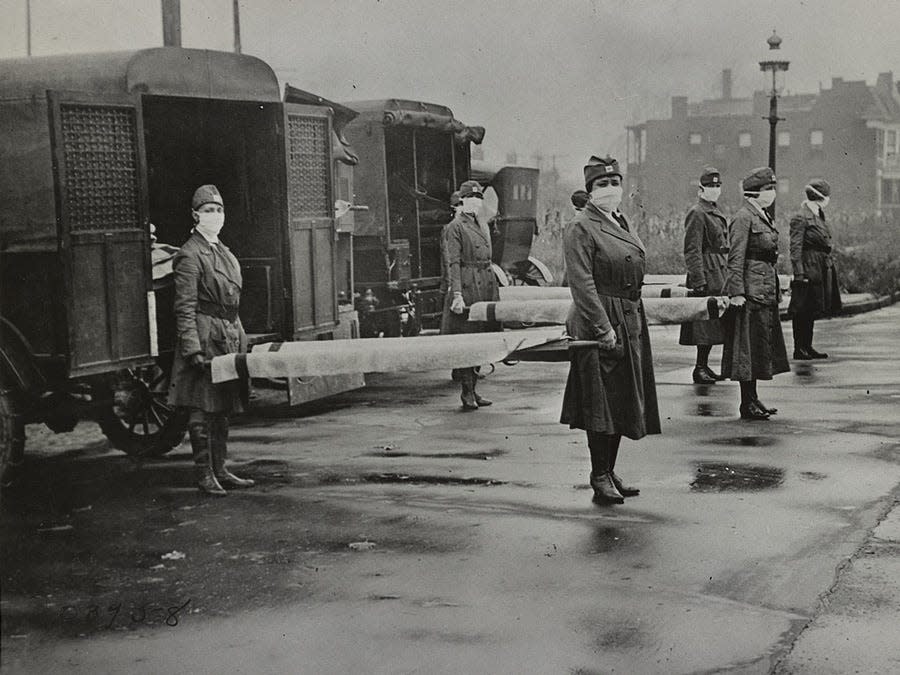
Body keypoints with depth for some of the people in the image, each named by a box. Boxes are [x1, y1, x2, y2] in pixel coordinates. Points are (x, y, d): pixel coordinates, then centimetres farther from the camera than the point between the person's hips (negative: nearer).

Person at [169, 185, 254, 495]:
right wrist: (193, 349, -21)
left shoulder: (223, 251, 17)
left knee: (222, 408, 11)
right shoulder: (190, 255, -10)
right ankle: (204, 475, 1)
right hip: (204, 335, -8)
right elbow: (185, 307, -14)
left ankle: (220, 470, 18)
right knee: (202, 409, -4)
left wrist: (240, 339, 19)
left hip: (228, 335, 9)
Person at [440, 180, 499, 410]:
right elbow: (452, 263, -13)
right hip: (465, 288, -8)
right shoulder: (454, 228, -6)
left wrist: (494, 293, 19)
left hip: (485, 288, 8)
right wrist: (456, 294, -20)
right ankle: (467, 392, 0)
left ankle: (472, 389, 15)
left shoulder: (483, 228, 18)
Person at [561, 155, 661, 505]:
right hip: (599, 324, -9)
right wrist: (603, 329, -21)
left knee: (622, 401, 12)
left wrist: (634, 325, 16)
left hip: (630, 323, 9)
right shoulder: (580, 229, -11)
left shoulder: (622, 224, 15)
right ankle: (600, 479, 4)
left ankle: (609, 472, 22)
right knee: (601, 403, -4)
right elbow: (582, 285, -17)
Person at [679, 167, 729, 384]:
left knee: (713, 323, 11)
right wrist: (699, 281, -20)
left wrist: (726, 276, 21)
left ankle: (704, 366, 18)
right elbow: (692, 251, -16)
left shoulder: (716, 213, 18)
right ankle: (700, 368, -3)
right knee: (705, 323, -8)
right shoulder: (697, 214, -11)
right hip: (707, 275, -9)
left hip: (718, 275, 9)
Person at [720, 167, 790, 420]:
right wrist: (736, 292, -21)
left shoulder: (763, 217, 15)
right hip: (751, 291, -10)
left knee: (761, 346, 13)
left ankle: (752, 399, 21)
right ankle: (747, 404, 1)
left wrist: (775, 289, 21)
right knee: (748, 345, -4)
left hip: (766, 291, 10)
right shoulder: (744, 218, -13)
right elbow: (736, 259, -17)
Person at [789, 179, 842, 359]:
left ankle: (807, 347, 19)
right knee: (802, 310, -4)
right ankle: (799, 349, 1)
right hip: (809, 268, -9)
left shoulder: (819, 216, 15)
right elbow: (795, 248, -15)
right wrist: (799, 273, -20)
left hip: (822, 270, 9)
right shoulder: (800, 218, -12)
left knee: (811, 310, 13)